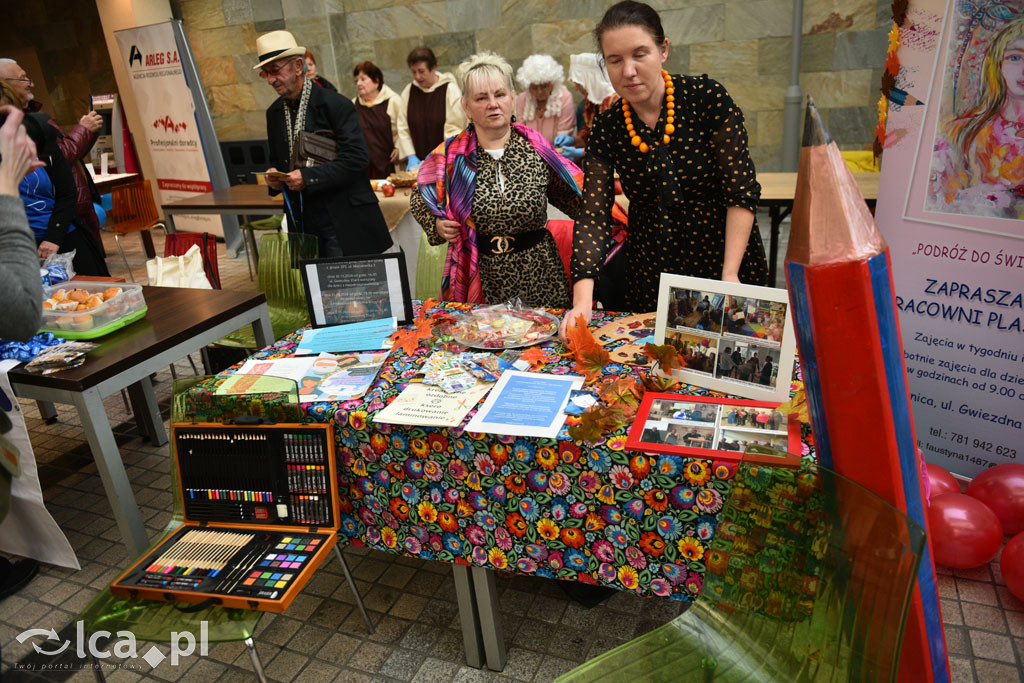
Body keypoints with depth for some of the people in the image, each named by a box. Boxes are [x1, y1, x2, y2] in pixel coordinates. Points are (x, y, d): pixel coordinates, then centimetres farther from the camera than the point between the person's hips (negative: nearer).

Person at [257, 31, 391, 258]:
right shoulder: (274, 113, 13)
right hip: (303, 225, 6)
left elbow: (357, 158, -17)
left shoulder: (336, 105, -8)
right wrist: (273, 176, -1)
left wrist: (308, 176, -21)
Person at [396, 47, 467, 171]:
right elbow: (403, 127, 8)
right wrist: (411, 156, -2)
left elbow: (455, 129, -8)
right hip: (418, 161, 3)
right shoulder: (408, 91, 7)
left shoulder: (450, 90, -5)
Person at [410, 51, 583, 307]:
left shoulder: (537, 148, -1)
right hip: (479, 280, 0)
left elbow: (574, 198, 8)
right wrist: (437, 225, -5)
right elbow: (419, 200, 13)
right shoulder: (449, 156, -2)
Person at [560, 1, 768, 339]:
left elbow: (741, 191, -13)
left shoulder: (707, 98, -12)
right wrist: (583, 299, -26)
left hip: (726, 264, -2)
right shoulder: (606, 130, -6)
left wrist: (730, 276, -22)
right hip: (650, 278, 2)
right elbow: (593, 216, -12)